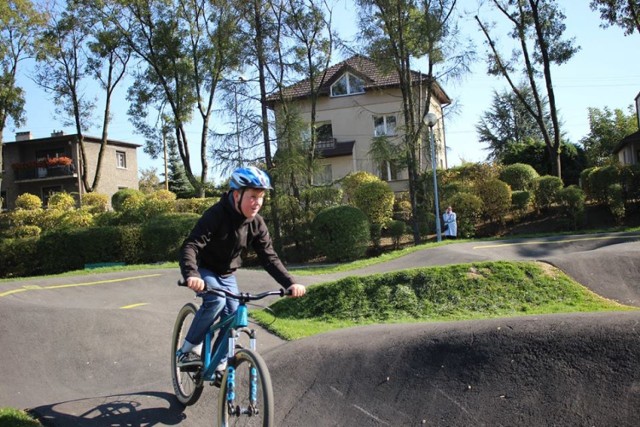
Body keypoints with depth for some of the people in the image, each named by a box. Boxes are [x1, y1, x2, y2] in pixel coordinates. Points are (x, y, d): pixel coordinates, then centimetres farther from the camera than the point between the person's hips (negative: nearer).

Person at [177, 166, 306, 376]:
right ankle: (188, 350, -12)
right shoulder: (216, 215, -31)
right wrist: (192, 275, -59)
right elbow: (190, 246, -40)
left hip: (227, 275, 5)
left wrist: (290, 283, -26)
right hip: (204, 271, -5)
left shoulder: (257, 223, -14)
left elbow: (269, 257, -12)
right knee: (216, 300, -31)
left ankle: (218, 364, 16)